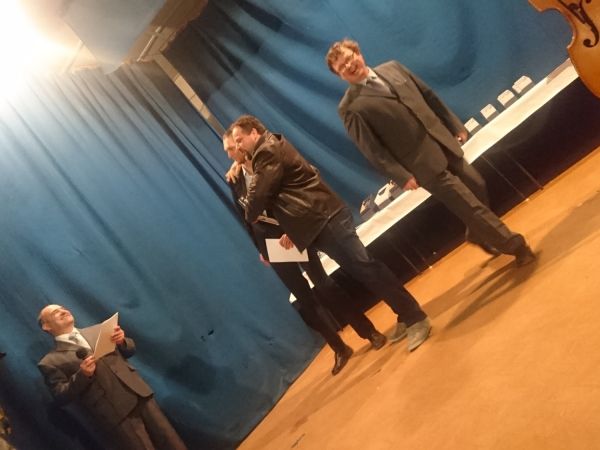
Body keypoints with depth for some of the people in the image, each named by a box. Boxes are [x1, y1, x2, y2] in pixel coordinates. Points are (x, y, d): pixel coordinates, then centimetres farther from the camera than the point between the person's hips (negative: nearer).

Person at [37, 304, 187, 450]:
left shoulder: (96, 330, 19)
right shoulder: (50, 362, 5)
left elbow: (130, 350, 20)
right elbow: (61, 397, -2)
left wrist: (122, 341, -2)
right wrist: (81, 375, -17)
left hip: (140, 396, 5)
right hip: (114, 413, -4)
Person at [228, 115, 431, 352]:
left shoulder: (267, 151, -8)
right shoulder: (272, 149, 25)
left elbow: (259, 195, -12)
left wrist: (250, 216, 10)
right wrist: (293, 229, 16)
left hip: (323, 217, -10)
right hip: (319, 220, 10)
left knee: (363, 266, -10)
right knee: (361, 268, 11)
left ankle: (415, 318, -7)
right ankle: (407, 317, 16)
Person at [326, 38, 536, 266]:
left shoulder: (392, 68, 8)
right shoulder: (350, 108, -11)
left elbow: (429, 97, 15)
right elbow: (372, 149, -13)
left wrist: (455, 125, 15)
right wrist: (402, 176, -18)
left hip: (443, 143, 7)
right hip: (423, 162, -7)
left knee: (477, 187, 15)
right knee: (469, 204, -3)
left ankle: (480, 234, 43)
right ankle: (514, 245, 13)